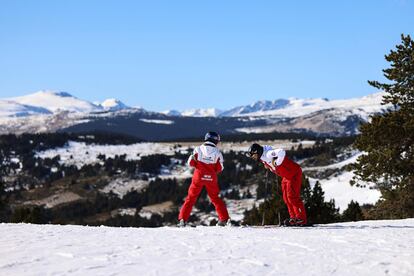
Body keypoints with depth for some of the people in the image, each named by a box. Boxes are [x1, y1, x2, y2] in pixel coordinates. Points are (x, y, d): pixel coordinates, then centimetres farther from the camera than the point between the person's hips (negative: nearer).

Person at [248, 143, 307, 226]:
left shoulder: (268, 154, -24)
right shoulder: (262, 158, 7)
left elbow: (281, 152, -41)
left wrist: (276, 163, -29)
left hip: (294, 173, -10)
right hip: (286, 176, 10)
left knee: (292, 196, -12)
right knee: (286, 198, 8)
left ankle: (302, 219, -8)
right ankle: (293, 217, 12)